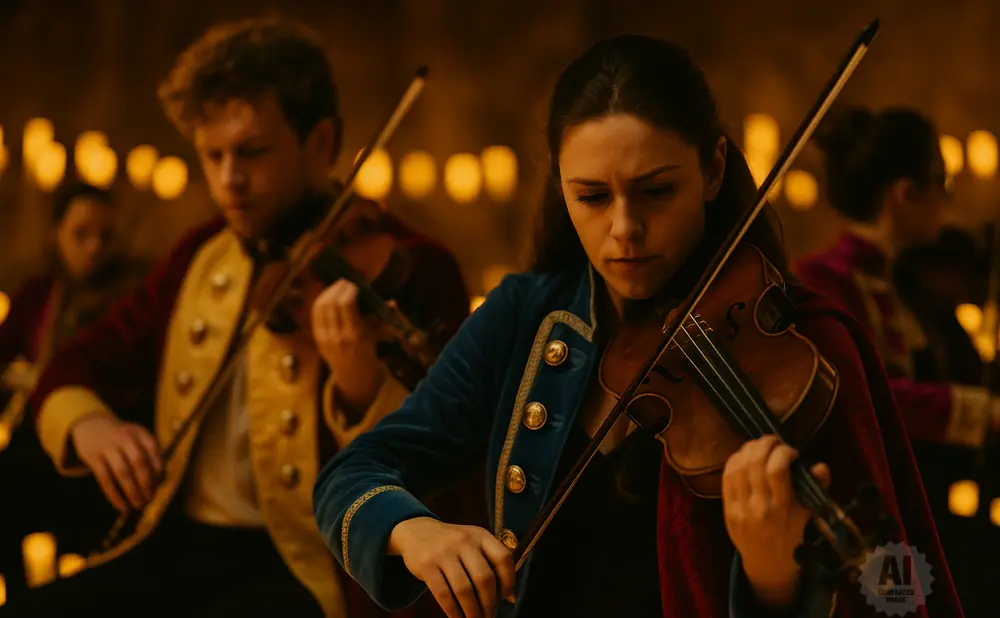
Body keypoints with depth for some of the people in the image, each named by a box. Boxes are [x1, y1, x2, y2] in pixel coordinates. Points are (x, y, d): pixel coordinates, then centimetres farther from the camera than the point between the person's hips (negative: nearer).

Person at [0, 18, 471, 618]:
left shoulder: (406, 267, -7)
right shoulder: (201, 256, 13)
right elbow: (78, 367, 18)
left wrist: (362, 387, -34)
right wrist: (87, 423, -6)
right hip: (181, 551, 7)